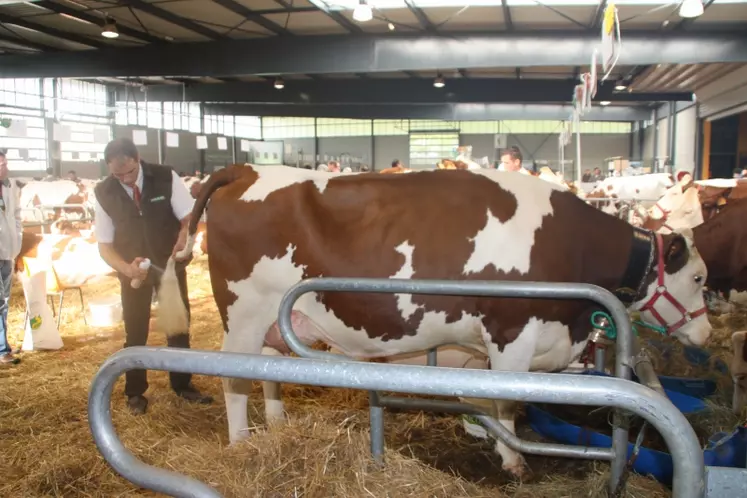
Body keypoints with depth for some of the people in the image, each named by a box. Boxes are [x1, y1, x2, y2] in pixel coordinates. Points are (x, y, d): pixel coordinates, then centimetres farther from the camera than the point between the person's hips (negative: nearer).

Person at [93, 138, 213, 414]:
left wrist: (183, 238, -37)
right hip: (133, 269, 0)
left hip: (171, 263, 0)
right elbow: (105, 245, -10)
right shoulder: (103, 194, -14)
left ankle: (182, 385, 26)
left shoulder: (166, 178, -17)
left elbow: (189, 218, -14)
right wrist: (126, 268, -28)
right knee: (135, 332, 6)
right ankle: (135, 393, 22)